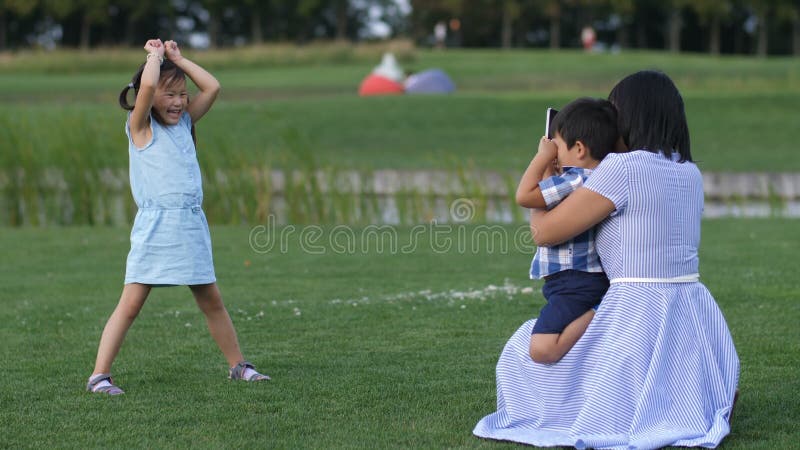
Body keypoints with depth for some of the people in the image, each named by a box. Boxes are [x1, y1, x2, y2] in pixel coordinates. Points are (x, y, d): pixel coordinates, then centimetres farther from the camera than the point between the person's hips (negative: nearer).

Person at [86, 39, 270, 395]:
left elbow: (211, 87, 9)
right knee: (131, 304, -8)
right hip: (155, 226, -6)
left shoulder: (184, 122, 14)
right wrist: (155, 54, -2)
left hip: (192, 225, 6)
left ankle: (238, 365, 23)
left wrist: (177, 58, 11)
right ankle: (99, 375, -6)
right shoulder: (141, 127, -3)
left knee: (212, 302, 13)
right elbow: (147, 85, -20)